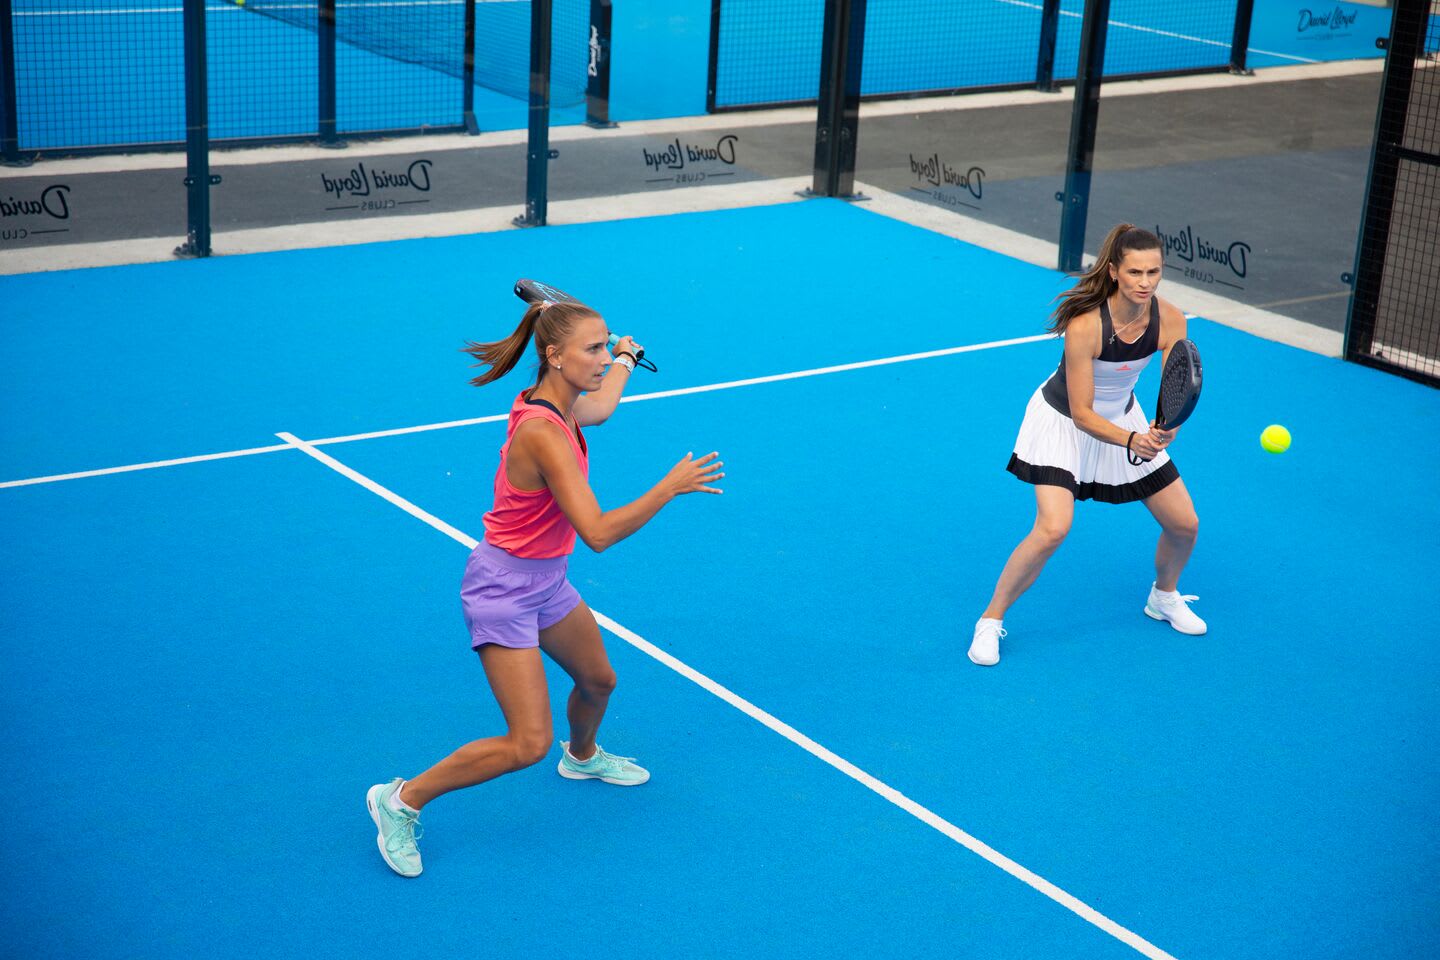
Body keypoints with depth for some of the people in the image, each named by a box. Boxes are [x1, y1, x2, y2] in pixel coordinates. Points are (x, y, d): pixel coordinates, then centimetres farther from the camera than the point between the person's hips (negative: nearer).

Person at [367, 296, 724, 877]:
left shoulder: (559, 403, -2)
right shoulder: (544, 435, -31)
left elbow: (599, 408, 26)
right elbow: (597, 533, -34)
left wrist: (626, 359, 43)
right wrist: (670, 486, -28)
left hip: (545, 579, 10)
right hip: (504, 587, -9)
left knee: (597, 681, 27)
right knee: (528, 745, -12)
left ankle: (582, 756, 60)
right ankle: (401, 801, 4)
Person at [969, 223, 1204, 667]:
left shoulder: (1170, 321, -20)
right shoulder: (1085, 325, -34)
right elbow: (1082, 414, -28)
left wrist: (1165, 427, -40)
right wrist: (1131, 440, -43)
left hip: (1122, 419, 5)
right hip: (1063, 423, -5)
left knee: (1185, 524, 6)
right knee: (1052, 529, -25)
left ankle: (1164, 597, 38)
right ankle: (991, 620, -5)